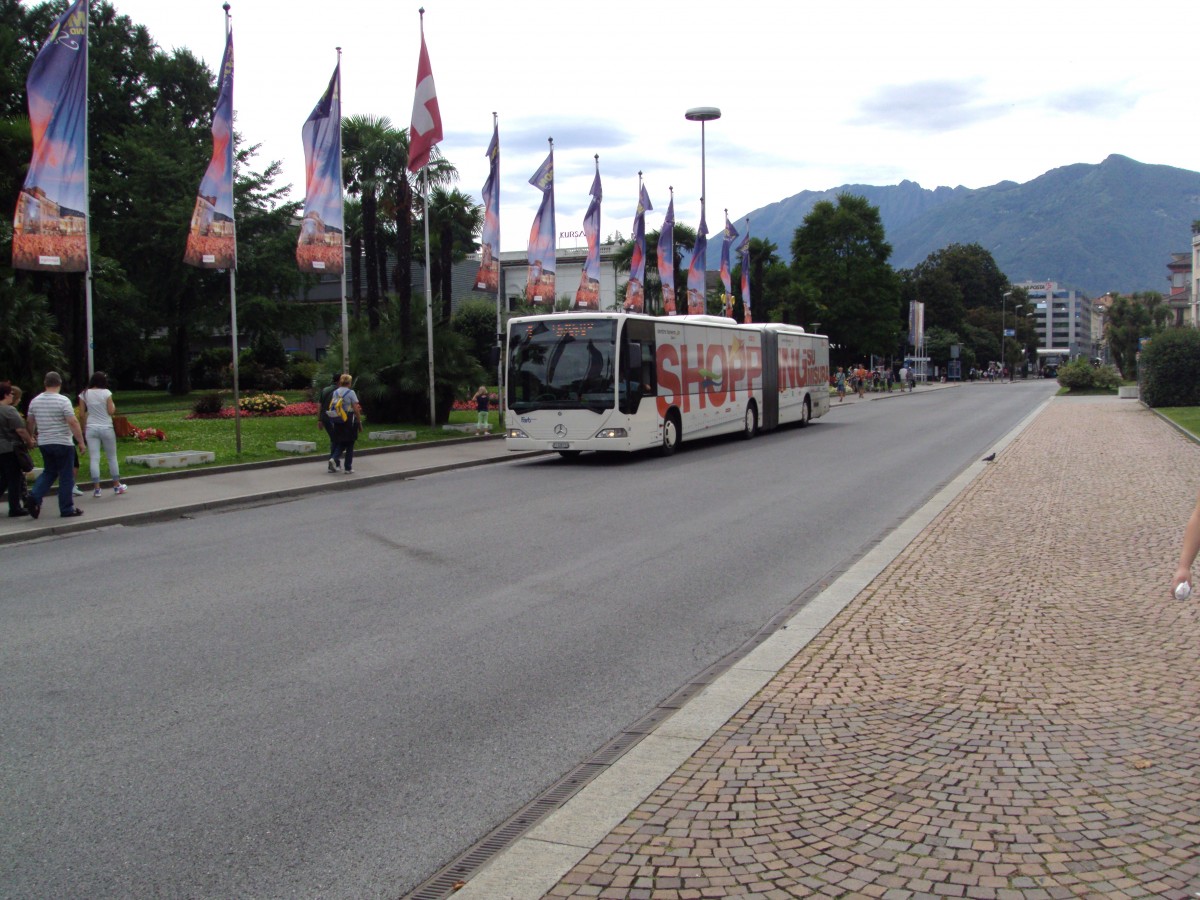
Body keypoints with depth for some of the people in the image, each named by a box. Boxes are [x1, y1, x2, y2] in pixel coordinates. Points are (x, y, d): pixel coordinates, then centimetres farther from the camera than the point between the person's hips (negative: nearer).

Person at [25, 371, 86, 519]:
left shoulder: (35, 401, 5)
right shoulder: (63, 401, -14)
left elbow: (30, 421, 16)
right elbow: (73, 422, -19)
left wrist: (32, 435, 34)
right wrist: (81, 442, -14)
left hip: (43, 443, 6)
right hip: (62, 443, -6)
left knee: (49, 472, 20)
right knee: (66, 476, 2)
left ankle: (34, 497, 0)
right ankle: (67, 509, 6)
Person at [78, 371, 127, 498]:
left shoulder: (84, 394, 1)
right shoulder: (106, 393, -8)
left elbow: (82, 414, 2)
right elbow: (111, 411, -9)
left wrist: (84, 428, 12)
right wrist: (113, 405, 12)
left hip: (91, 428, 2)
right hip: (106, 428, -2)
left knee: (94, 458, 1)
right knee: (112, 457, 10)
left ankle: (96, 488, -2)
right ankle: (117, 486, 18)